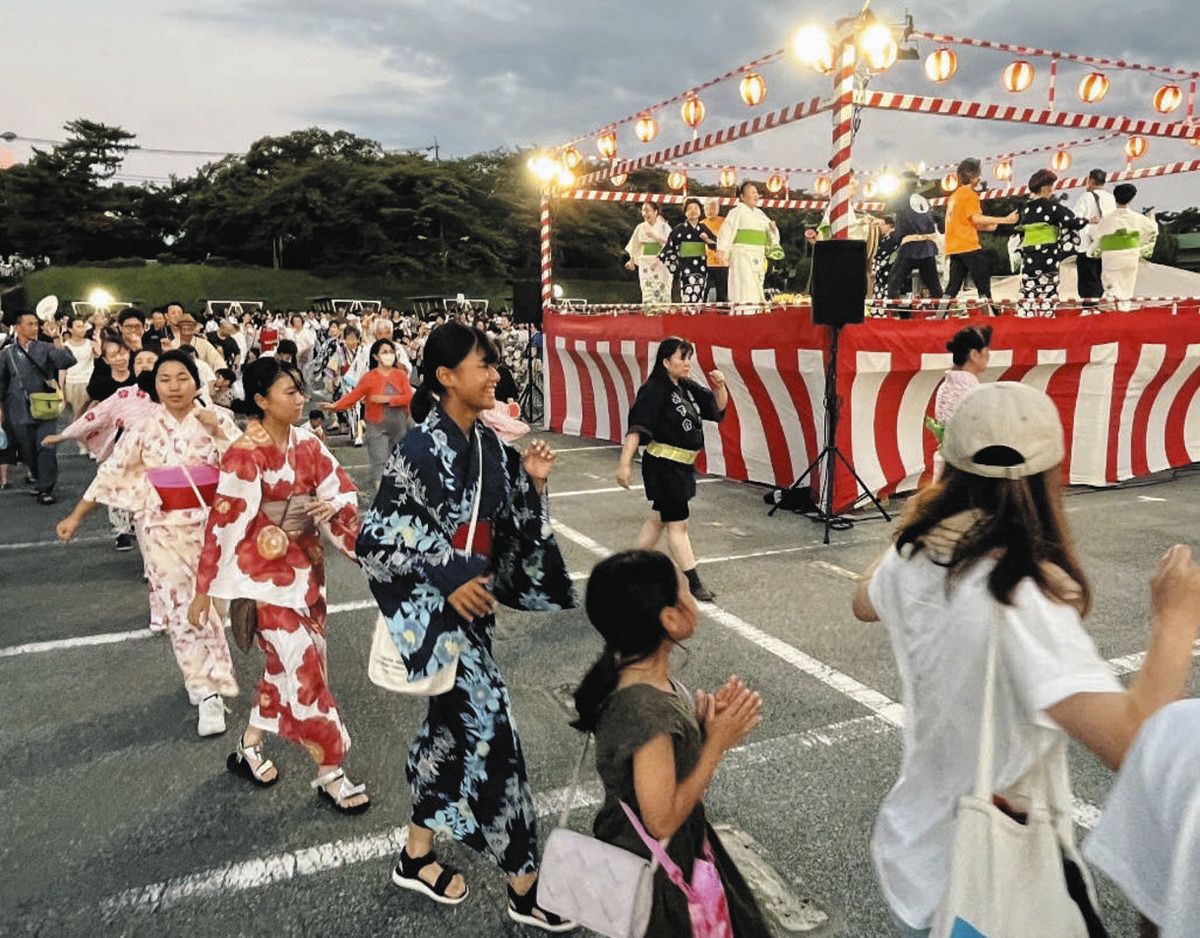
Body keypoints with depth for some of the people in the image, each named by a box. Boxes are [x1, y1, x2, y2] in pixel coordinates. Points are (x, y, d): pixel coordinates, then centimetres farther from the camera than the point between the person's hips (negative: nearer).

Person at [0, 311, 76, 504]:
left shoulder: (45, 348, 0)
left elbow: (67, 362, -18)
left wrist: (56, 338, -22)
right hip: (19, 411, 2)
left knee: (46, 448, -8)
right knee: (27, 450, 11)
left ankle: (45, 490, -1)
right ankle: (35, 475, 37)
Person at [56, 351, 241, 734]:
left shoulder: (217, 420, -3)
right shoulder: (144, 427, -1)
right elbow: (111, 473, 2)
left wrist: (218, 432, -21)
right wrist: (76, 516, 3)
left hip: (209, 524, 0)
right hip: (162, 529, 0)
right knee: (180, 607, -4)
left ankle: (205, 681, 32)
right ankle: (208, 692, 6)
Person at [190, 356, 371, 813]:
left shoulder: (307, 443, 2)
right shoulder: (245, 454, -16)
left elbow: (345, 489, 5)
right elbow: (224, 522, -14)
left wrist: (333, 506, -19)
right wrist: (204, 588, -10)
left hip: (306, 567, 7)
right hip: (266, 573, -7)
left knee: (285, 663, 17)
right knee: (305, 666, -6)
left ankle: (249, 746, 38)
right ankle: (329, 774, 7)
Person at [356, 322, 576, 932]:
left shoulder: (488, 444, 4)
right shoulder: (421, 448, -18)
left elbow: (506, 529, 10)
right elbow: (378, 537, -16)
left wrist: (532, 482, -6)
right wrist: (446, 581, -20)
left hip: (473, 600, 8)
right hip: (433, 607, -8)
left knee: (452, 723, 18)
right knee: (490, 727, -4)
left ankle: (417, 856, 38)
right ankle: (524, 886, 12)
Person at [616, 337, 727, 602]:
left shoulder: (688, 388, 7)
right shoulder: (653, 391, -17)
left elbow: (718, 408, 14)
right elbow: (636, 429, -24)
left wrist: (720, 386, -6)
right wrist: (625, 464, -32)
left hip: (682, 465, 9)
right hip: (663, 465, -9)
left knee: (662, 518, 19)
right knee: (678, 523, -1)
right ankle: (693, 583, 7)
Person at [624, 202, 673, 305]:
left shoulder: (664, 226, 3)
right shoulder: (641, 227, 11)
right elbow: (635, 246, 14)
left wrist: (655, 237, -18)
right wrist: (632, 261, 6)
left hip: (661, 263, -2)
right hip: (646, 263, 2)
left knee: (662, 290, -4)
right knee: (648, 290, -6)